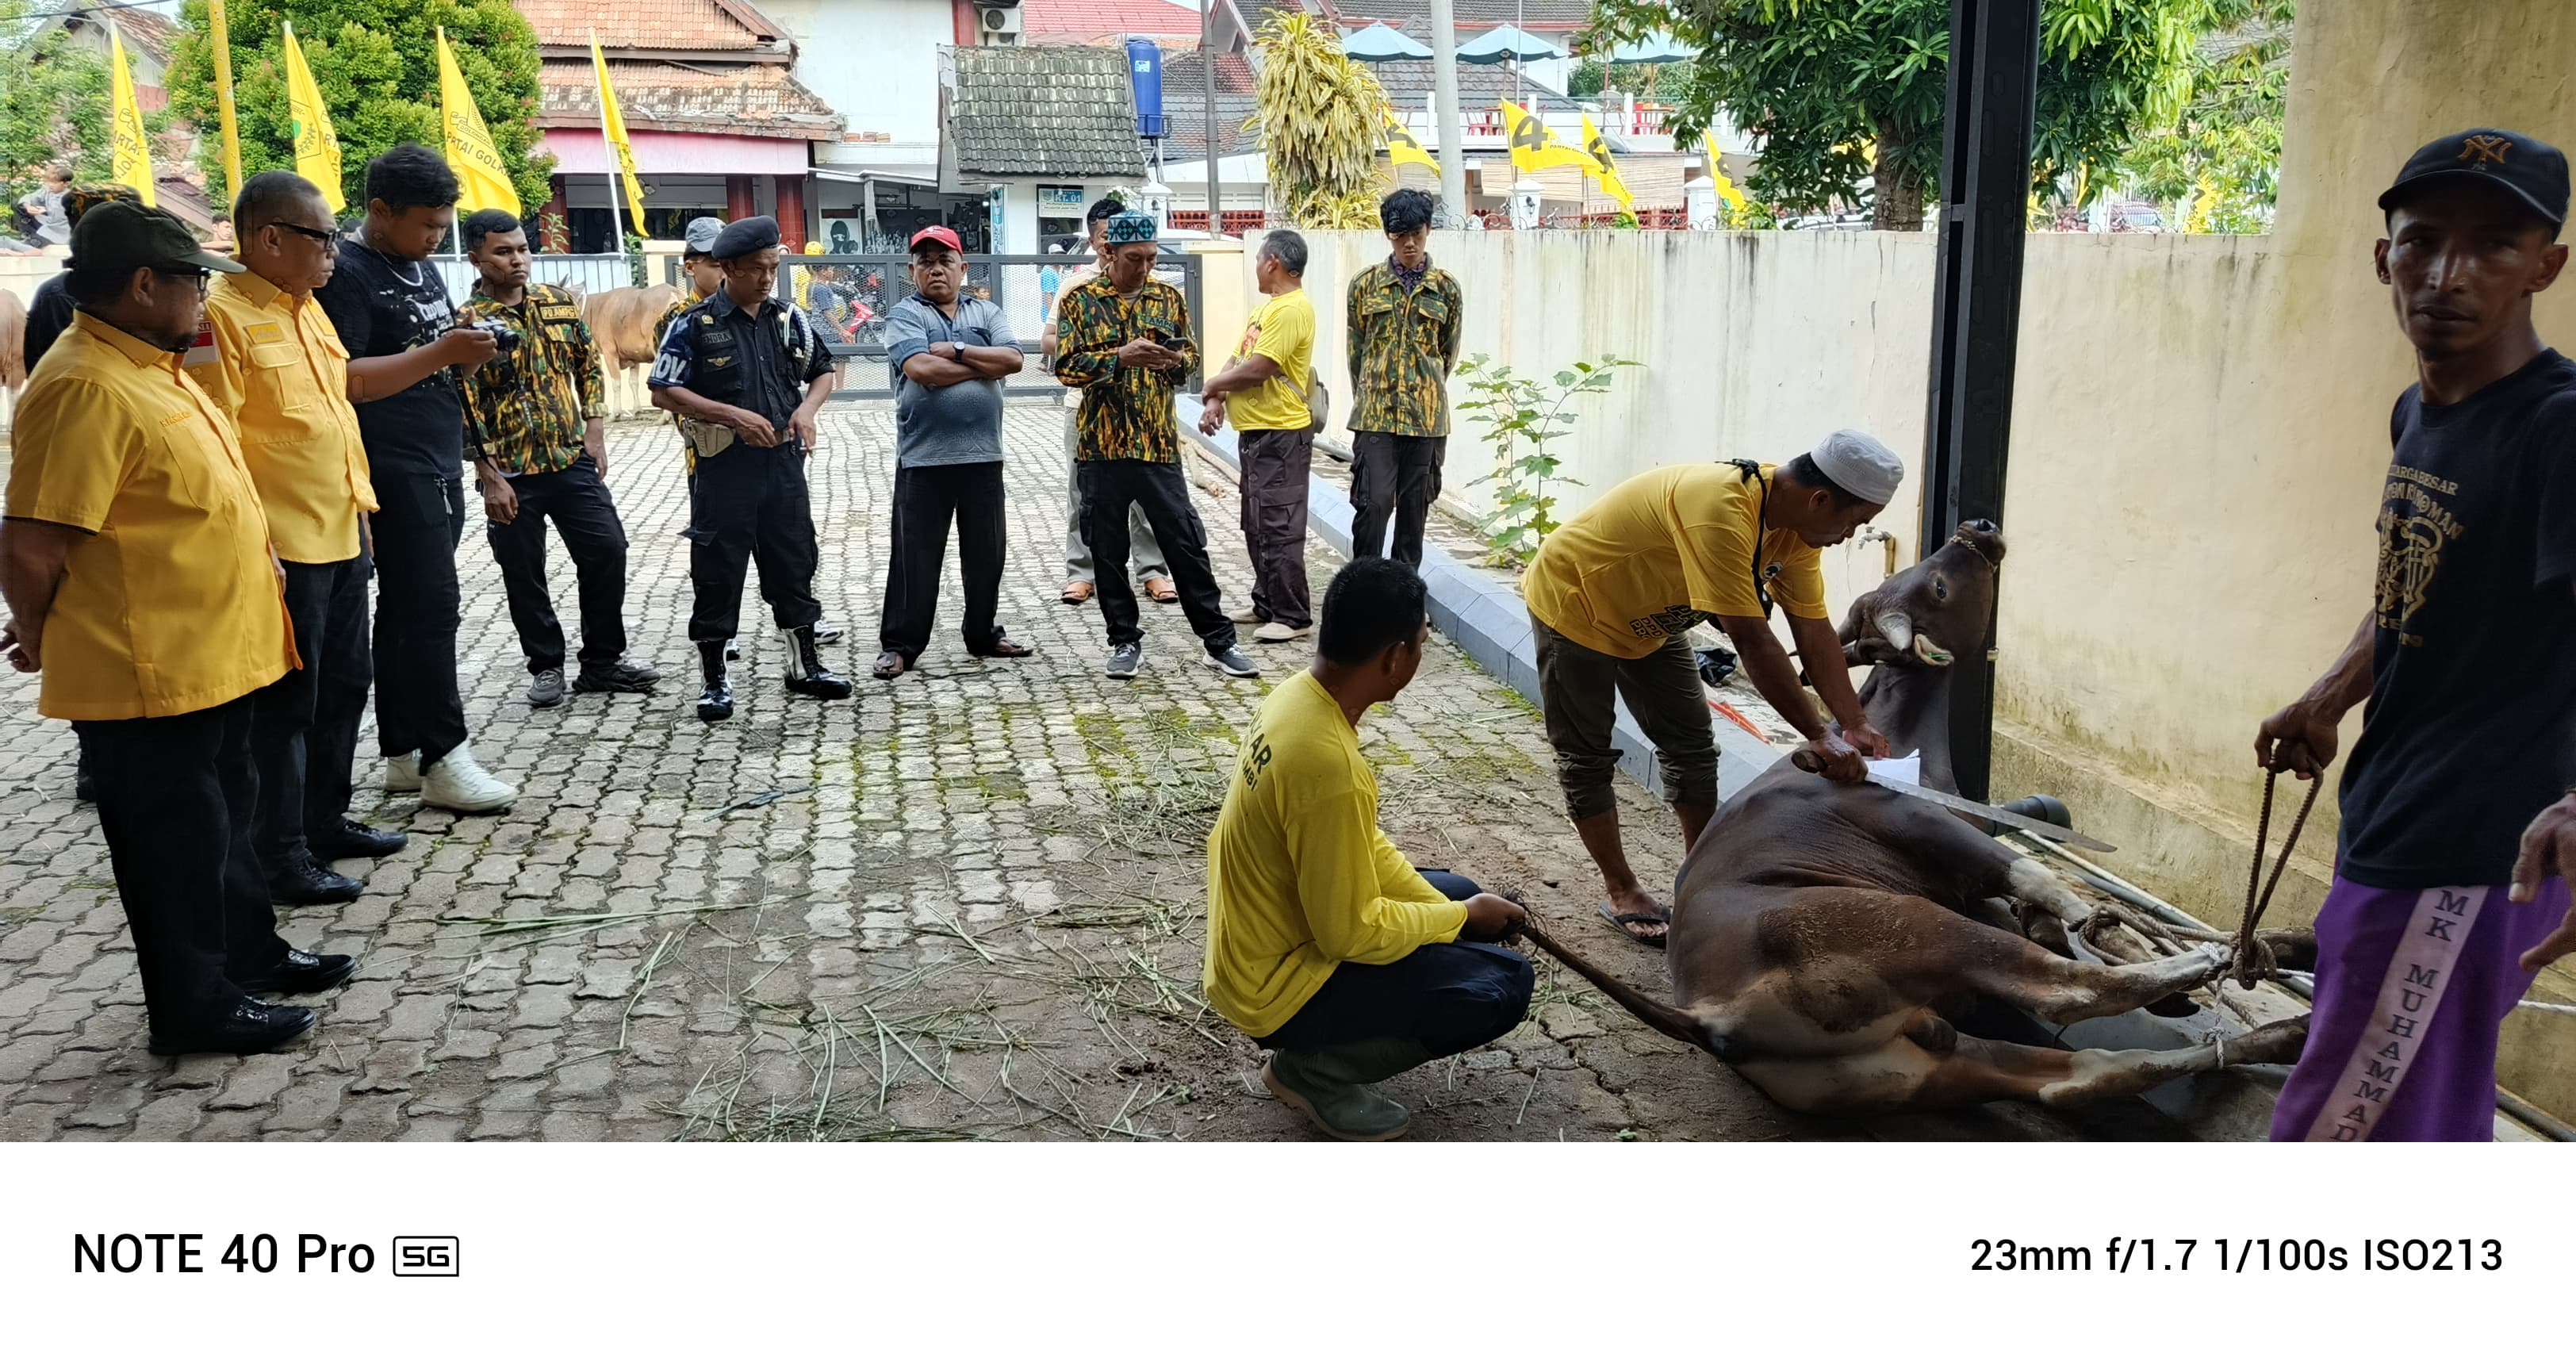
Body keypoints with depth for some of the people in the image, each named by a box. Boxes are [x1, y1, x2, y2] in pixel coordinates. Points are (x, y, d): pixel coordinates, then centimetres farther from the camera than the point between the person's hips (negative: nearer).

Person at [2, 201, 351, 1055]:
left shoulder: (150, 368, 10)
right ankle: (195, 1006, 18)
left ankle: (250, 955, 37)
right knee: (178, 840, 4)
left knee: (227, 815, 22)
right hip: (147, 675, -10)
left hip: (211, 656, 10)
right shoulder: (88, 388, -22)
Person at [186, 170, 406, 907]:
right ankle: (280, 857, 12)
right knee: (286, 703, 0)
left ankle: (326, 820, 32)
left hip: (342, 535, 9)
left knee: (345, 684, 17)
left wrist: (358, 506, 19)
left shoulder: (307, 307, 12)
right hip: (283, 545, -9)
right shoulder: (223, 315, -15)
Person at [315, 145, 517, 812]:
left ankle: (402, 754, 17)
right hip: (394, 471, -9)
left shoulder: (421, 265, 16)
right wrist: (440, 353, -22)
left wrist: (468, 348, 3)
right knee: (430, 607, -9)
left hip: (439, 464, 9)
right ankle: (442, 759, -3)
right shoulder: (347, 272, -11)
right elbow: (345, 381, -20)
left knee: (408, 608, 11)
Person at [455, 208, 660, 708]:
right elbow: (464, 409, -10)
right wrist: (491, 478, -14)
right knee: (523, 574, 5)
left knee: (607, 551, 2)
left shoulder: (560, 303, 5)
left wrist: (595, 434, 4)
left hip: (573, 461, 4)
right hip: (511, 474, -3)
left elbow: (590, 367, 14)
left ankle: (603, 661, 15)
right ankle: (546, 666, 21)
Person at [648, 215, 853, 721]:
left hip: (783, 463, 4)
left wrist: (807, 408, -5)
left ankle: (804, 666, 25)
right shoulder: (694, 326, -7)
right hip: (724, 468, -4)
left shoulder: (790, 319, 5)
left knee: (795, 565, 12)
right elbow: (663, 392, -10)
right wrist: (733, 416, -18)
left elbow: (822, 371, 17)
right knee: (717, 575, 2)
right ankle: (714, 680, 13)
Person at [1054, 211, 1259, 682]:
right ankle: (1125, 641, 20)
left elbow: (1191, 354, 16)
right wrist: (1119, 358, -20)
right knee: (1108, 551, 6)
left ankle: (1220, 641, 8)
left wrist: (1177, 359, -8)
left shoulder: (1169, 298, 7)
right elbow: (1066, 366, -5)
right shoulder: (1080, 300, 0)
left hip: (1159, 444, 1)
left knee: (1187, 544, 1)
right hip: (1101, 446, -1)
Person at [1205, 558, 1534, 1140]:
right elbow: (1351, 934, -24)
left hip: (1263, 941, 9)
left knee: (1458, 894, 19)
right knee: (1503, 983, -11)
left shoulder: (1300, 696, -4)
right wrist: (1462, 919, -9)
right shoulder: (1328, 764, -33)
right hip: (1279, 984, -9)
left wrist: (1454, 911, 1)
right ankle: (1314, 1068, 0)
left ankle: (1315, 1051, 14)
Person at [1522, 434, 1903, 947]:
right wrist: (1820, 737, -38)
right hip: (1574, 603, -8)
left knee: (1692, 746, 7)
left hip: (1649, 616, 8)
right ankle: (1622, 893, 12)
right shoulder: (1719, 512, -41)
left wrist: (1855, 725, -16)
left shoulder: (1794, 521, -13)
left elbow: (1815, 633, -9)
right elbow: (1753, 641, -42)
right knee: (1586, 758, 0)